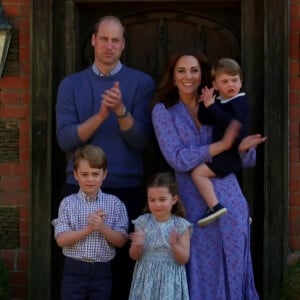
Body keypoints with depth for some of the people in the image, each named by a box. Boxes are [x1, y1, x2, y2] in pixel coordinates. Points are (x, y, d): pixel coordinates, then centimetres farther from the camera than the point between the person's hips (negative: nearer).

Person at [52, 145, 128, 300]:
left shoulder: (114, 204, 0)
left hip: (102, 271, 1)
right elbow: (61, 239, -9)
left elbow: (121, 241, -3)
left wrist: (102, 227, -19)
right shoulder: (68, 203, -2)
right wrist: (88, 229, -19)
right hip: (74, 270, -1)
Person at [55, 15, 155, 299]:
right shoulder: (71, 84, 5)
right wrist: (100, 116, -19)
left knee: (123, 262, 5)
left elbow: (141, 141, -6)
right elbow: (65, 139, -6)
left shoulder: (141, 82, 1)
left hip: (127, 188, -1)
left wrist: (121, 111, -23)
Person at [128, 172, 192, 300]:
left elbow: (184, 259, -7)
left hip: (170, 279, -1)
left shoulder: (181, 225, -5)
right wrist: (137, 245, -20)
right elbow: (134, 256, 2)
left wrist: (174, 245, -25)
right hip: (147, 278, 2)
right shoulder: (142, 222, -1)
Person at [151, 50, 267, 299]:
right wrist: (222, 145, -17)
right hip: (194, 205, -2)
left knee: (232, 272, 8)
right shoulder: (164, 111, 1)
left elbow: (249, 160, 7)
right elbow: (177, 159, -12)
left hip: (230, 201, 2)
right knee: (201, 274, 5)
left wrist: (243, 147, -16)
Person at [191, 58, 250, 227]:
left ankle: (215, 206, -22)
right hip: (225, 153, 10)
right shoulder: (219, 101, 11)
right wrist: (205, 104, -9)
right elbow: (204, 120, 7)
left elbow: (230, 123, -32)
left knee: (199, 173, -19)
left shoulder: (240, 102, -14)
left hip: (233, 153, -10)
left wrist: (211, 106, -31)